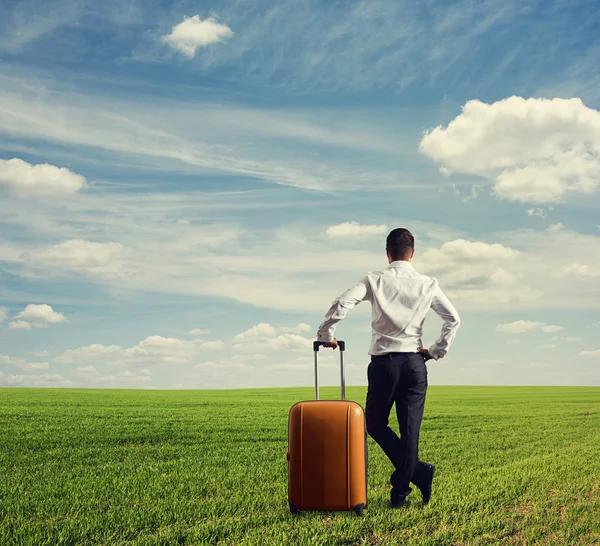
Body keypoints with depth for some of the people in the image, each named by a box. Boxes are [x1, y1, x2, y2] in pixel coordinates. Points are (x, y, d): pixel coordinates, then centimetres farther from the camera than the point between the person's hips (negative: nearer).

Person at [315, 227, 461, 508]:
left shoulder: (375, 280, -2)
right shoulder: (428, 284, 4)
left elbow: (341, 304, -12)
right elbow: (453, 320, 2)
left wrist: (326, 334, 2)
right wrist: (436, 351, 10)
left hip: (383, 362, -2)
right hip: (415, 362, 2)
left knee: (375, 423, 14)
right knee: (410, 428, 6)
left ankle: (418, 471, 6)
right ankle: (400, 491, 9)